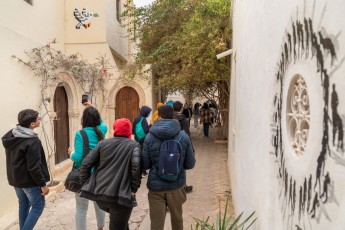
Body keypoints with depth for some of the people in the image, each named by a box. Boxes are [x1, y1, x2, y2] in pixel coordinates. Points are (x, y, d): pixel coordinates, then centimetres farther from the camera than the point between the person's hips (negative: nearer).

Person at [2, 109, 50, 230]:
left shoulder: (11, 135, 2)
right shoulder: (32, 141, -25)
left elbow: (13, 159, 13)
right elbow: (34, 167, -25)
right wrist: (43, 184, -16)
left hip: (15, 179, 8)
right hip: (29, 180, -8)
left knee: (23, 204, 21)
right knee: (38, 206, 6)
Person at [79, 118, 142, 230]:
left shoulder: (103, 143, 9)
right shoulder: (133, 145, -2)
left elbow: (86, 163, 3)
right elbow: (136, 166, -18)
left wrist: (85, 183, 12)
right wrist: (134, 189, -9)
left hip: (99, 193, 5)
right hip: (120, 195, -4)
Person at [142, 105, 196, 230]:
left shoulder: (150, 137, -9)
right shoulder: (183, 136, -6)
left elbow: (145, 164, -5)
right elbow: (190, 164, -3)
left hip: (156, 186, -1)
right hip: (177, 185, 2)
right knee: (177, 218, 24)